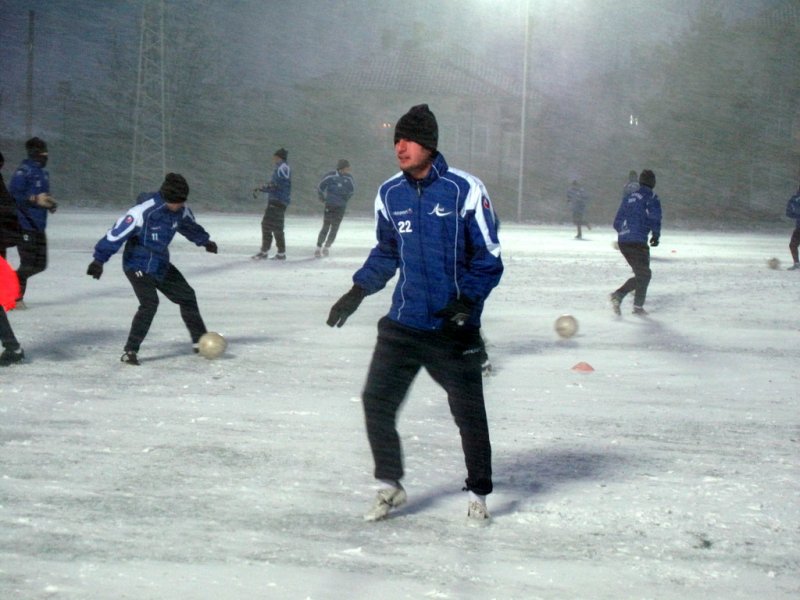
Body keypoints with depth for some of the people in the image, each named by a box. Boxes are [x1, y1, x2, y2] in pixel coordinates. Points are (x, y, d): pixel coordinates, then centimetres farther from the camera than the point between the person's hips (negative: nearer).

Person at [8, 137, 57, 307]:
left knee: (40, 264, 10)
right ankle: (16, 297, 8)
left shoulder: (43, 173, 15)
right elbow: (12, 195, -18)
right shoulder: (23, 171, -13)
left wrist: (50, 203, 3)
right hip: (25, 225, -8)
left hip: (39, 226, 9)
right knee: (28, 264, -6)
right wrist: (35, 199, -22)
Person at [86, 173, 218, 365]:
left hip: (160, 264, 8)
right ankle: (130, 351, -15)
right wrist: (99, 259, -29)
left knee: (186, 296, 11)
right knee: (149, 303, -23)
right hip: (137, 264, -8)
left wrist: (205, 240, 36)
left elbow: (190, 226, 20)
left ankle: (200, 341, 28)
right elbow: (118, 231, -27)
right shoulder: (144, 210, -28)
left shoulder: (180, 210, -4)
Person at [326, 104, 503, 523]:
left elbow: (489, 256, -7)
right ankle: (390, 487, 16)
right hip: (404, 323, 4)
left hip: (455, 328, -4)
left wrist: (466, 300, -18)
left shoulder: (464, 190, -10)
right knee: (377, 401, -1)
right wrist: (357, 292, 10)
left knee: (468, 413, 4)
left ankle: (479, 495, 22)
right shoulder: (390, 194, 4)